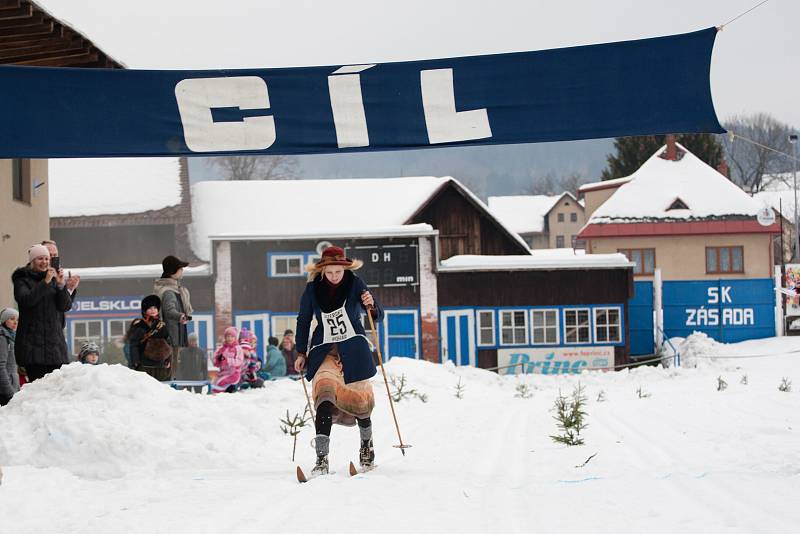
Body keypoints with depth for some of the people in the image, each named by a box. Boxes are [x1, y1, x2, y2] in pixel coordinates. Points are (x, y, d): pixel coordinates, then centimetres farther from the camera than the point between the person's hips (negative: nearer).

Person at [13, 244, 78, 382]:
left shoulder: (54, 278, 17)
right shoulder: (23, 280, 6)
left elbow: (66, 306, 6)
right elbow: (26, 300, -14)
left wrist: (62, 286, -9)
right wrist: (45, 282, -19)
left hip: (55, 341, 4)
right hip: (32, 343, -4)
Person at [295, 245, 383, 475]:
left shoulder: (355, 284, -5)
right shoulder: (313, 288, -2)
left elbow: (378, 316, -2)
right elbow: (303, 320, 11)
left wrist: (371, 306, -24)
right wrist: (301, 353, 10)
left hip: (354, 350, 0)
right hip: (325, 351, 0)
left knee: (360, 401, 3)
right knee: (325, 395, -21)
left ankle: (366, 443, 36)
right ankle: (321, 460, -27)